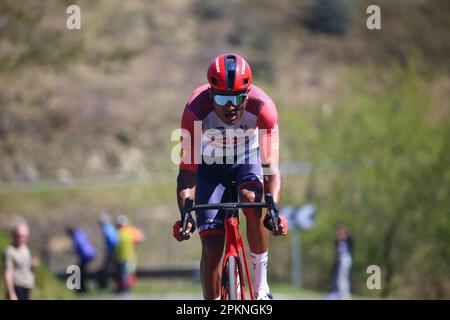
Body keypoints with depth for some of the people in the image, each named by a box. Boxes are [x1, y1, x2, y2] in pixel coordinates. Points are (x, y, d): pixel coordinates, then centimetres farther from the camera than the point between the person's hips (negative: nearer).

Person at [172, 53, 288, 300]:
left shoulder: (262, 107, -32)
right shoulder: (196, 110, -33)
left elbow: (270, 167, -35)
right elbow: (187, 171, -33)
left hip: (248, 159, 0)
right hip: (210, 166, 0)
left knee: (251, 199, -33)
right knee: (211, 247, -11)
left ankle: (261, 285, -20)